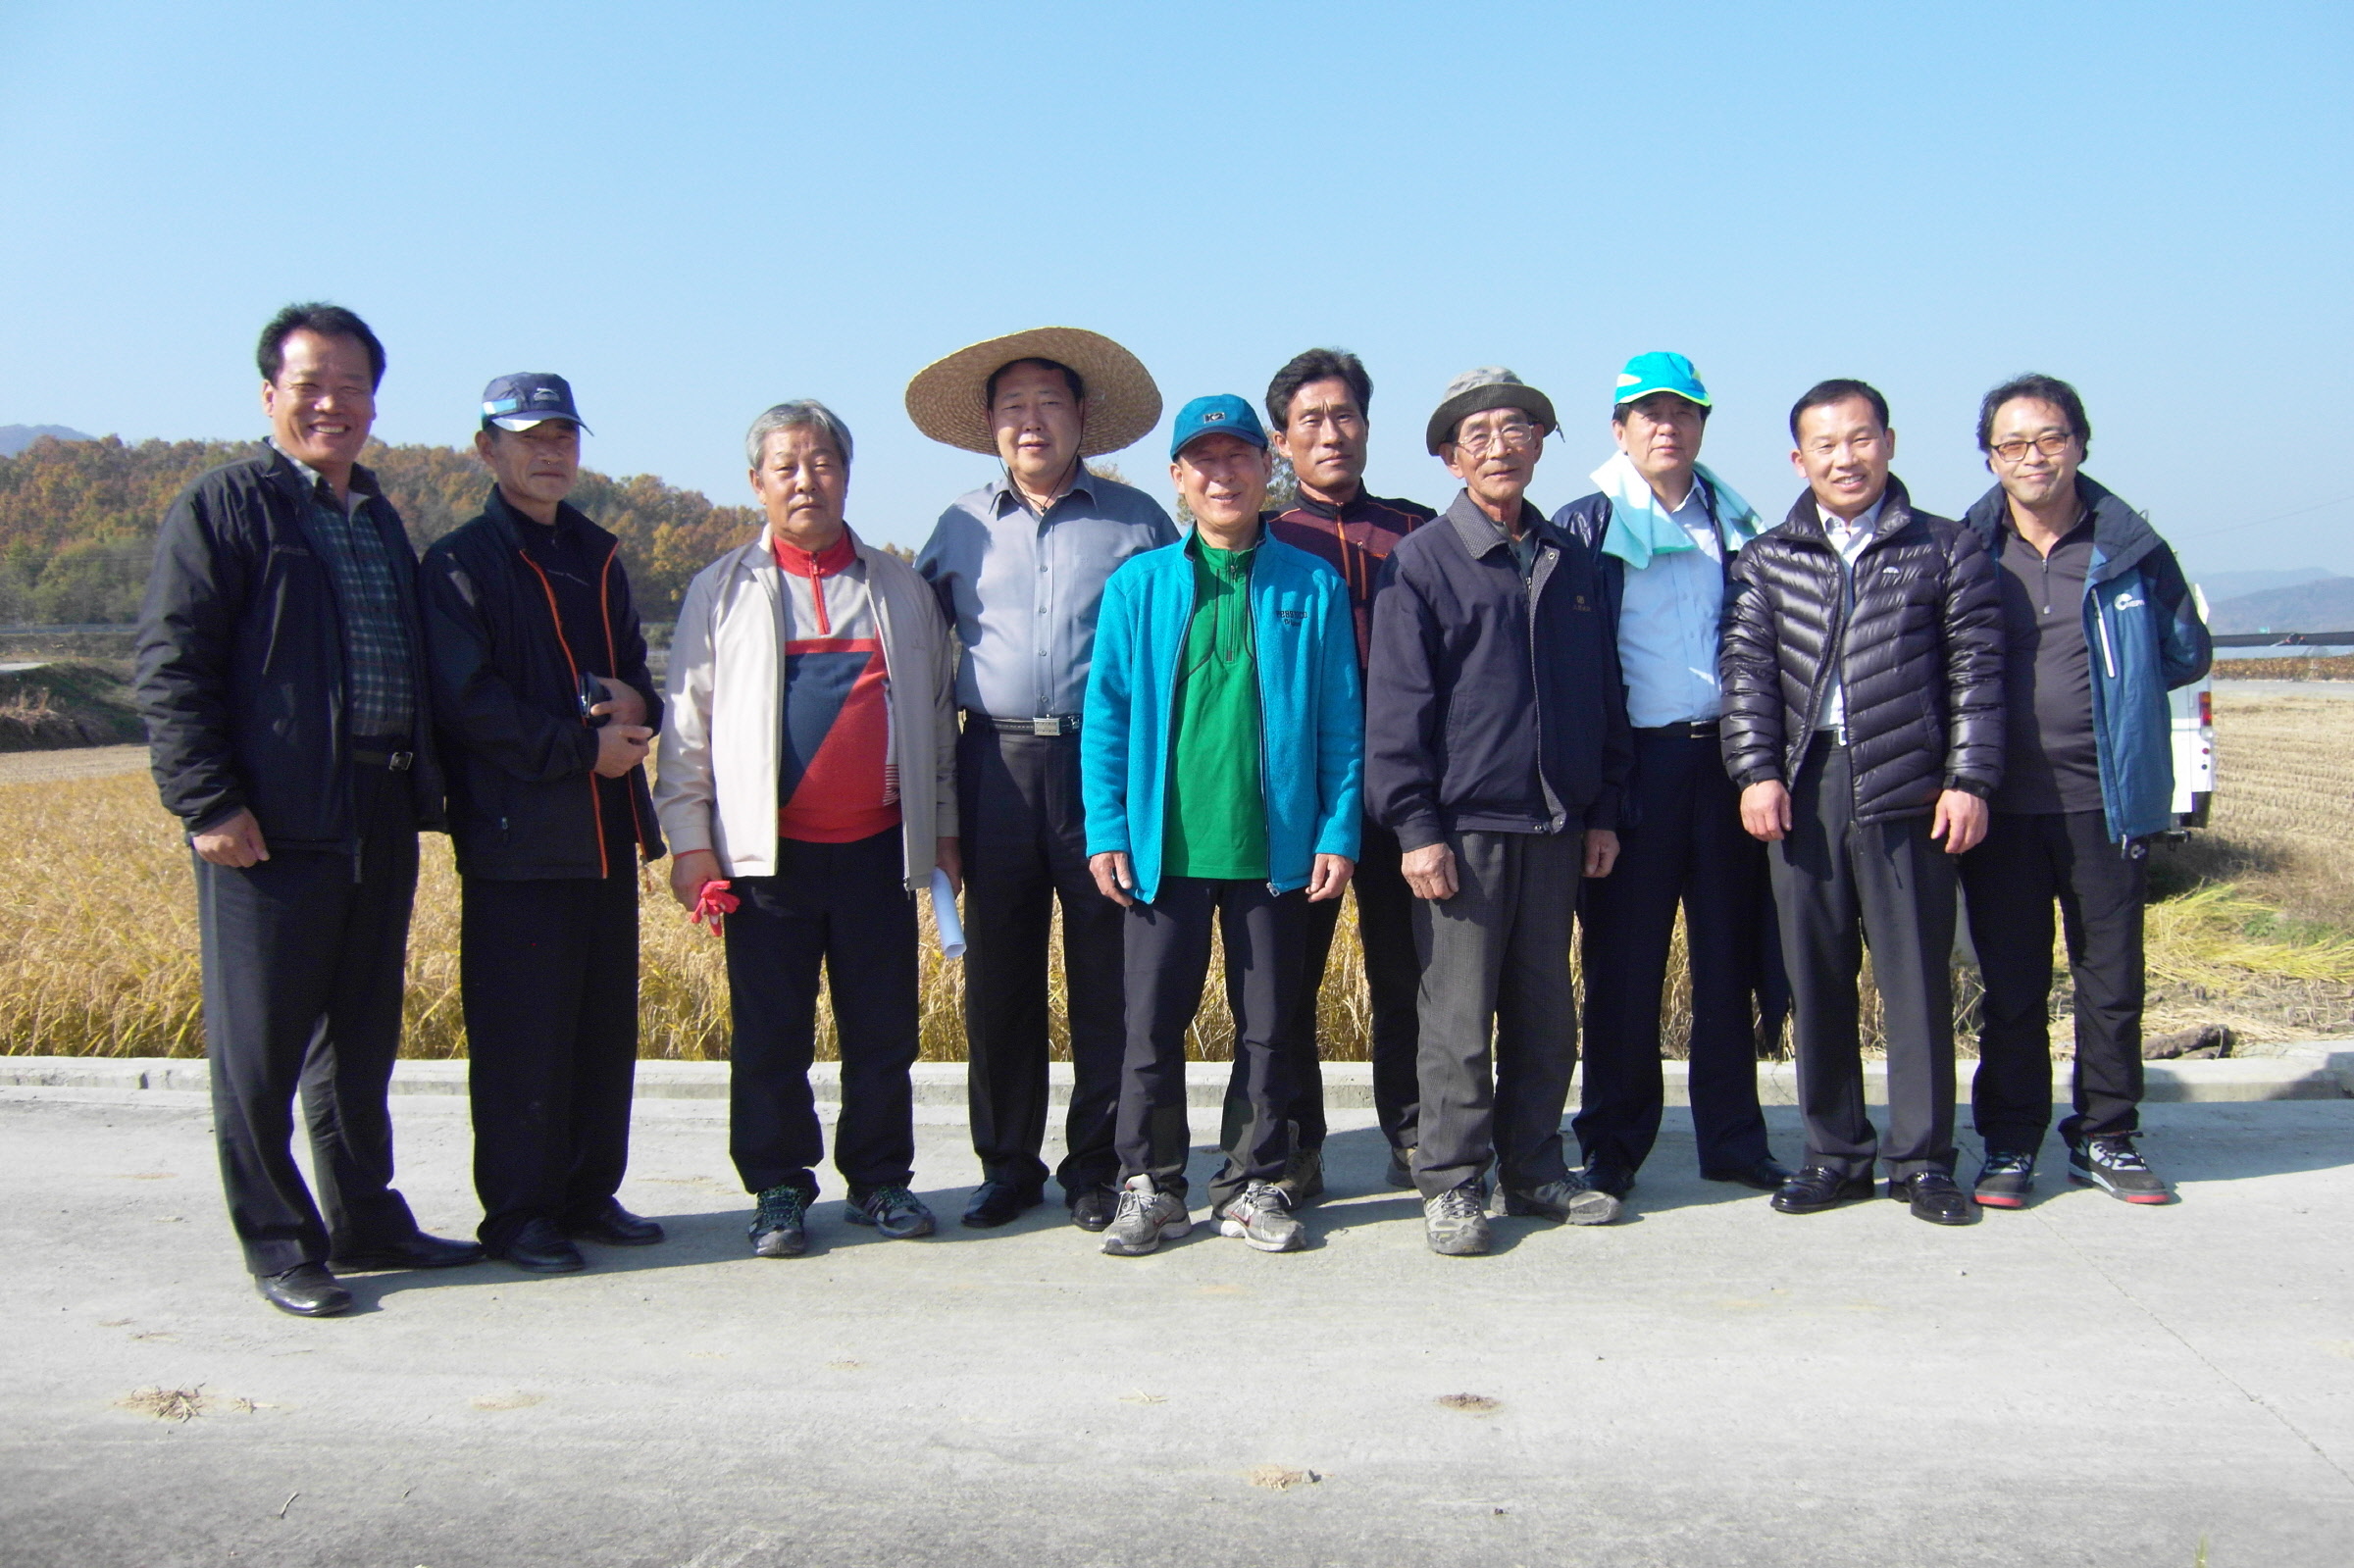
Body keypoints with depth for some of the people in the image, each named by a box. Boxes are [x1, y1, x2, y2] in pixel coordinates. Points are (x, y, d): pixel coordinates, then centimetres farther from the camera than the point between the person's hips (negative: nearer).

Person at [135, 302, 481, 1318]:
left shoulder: (380, 519, 19)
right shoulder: (225, 507, -3)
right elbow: (170, 669, -10)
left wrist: (423, 785, 16)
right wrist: (208, 803, -17)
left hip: (382, 823, 7)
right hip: (274, 825, -7)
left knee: (362, 1041, 15)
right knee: (262, 1045, 2)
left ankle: (365, 1218, 26)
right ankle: (279, 1244, 12)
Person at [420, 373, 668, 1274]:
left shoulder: (598, 557, 17)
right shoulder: (461, 562, -3)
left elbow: (633, 665, 22)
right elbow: (467, 699, -11)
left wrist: (637, 706, -2)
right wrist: (582, 745, -13)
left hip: (606, 830, 6)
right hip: (516, 834, -6)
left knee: (607, 1022, 9)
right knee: (522, 1031, -3)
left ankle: (589, 1194, 21)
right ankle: (518, 1212, 9)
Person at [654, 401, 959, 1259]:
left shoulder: (899, 587, 12)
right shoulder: (724, 590, 8)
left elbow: (936, 713, 14)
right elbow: (687, 722, 5)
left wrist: (943, 825, 12)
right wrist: (688, 838, -1)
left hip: (877, 846, 1)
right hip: (767, 849, -1)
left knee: (884, 1030, 7)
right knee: (770, 1035, 5)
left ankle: (879, 1180, 21)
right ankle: (778, 1189, 18)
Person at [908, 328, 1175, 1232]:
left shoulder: (1138, 520, 7)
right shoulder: (961, 527, 13)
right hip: (997, 768, 2)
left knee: (1108, 978, 1)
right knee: (998, 977, 5)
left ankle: (1097, 1166, 13)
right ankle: (1006, 1164, 18)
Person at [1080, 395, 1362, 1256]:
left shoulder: (1312, 587, 3)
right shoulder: (1138, 586, 4)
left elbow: (1341, 722, 3)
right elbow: (1106, 716, 3)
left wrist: (1338, 833, -3)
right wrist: (1106, 831, -3)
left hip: (1275, 848, 0)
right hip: (1163, 847, 0)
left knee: (1269, 1025, 9)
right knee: (1153, 1023, 5)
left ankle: (1254, 1185, 23)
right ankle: (1150, 1185, 21)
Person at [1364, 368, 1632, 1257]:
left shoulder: (1573, 564, 13)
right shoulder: (1425, 561, -1)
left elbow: (1604, 694, 17)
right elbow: (1396, 704, -5)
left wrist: (1603, 811, 11)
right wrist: (1416, 826, -11)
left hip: (1554, 826, 5)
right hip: (1462, 825, -4)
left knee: (1546, 1014, 11)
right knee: (1458, 1017, -1)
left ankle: (1534, 1170, 22)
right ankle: (1451, 1184, 9)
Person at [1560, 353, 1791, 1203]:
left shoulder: (1733, 523, 14)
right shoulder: (1586, 526, 1)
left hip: (1723, 756, 4)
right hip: (1634, 760, -4)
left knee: (1729, 953, 8)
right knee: (1623, 959, 0)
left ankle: (1732, 1136, 19)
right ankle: (1613, 1144, 11)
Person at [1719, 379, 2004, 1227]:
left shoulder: (1946, 549, 7)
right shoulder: (1767, 561, 11)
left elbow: (1975, 670, 3)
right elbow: (1747, 670, 5)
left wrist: (1968, 779, -5)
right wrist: (1757, 771, -7)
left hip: (1908, 789, -2)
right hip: (1804, 786, 2)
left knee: (1917, 975, 1)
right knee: (1815, 976, 6)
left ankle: (1923, 1157, 12)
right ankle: (1835, 1152, 18)